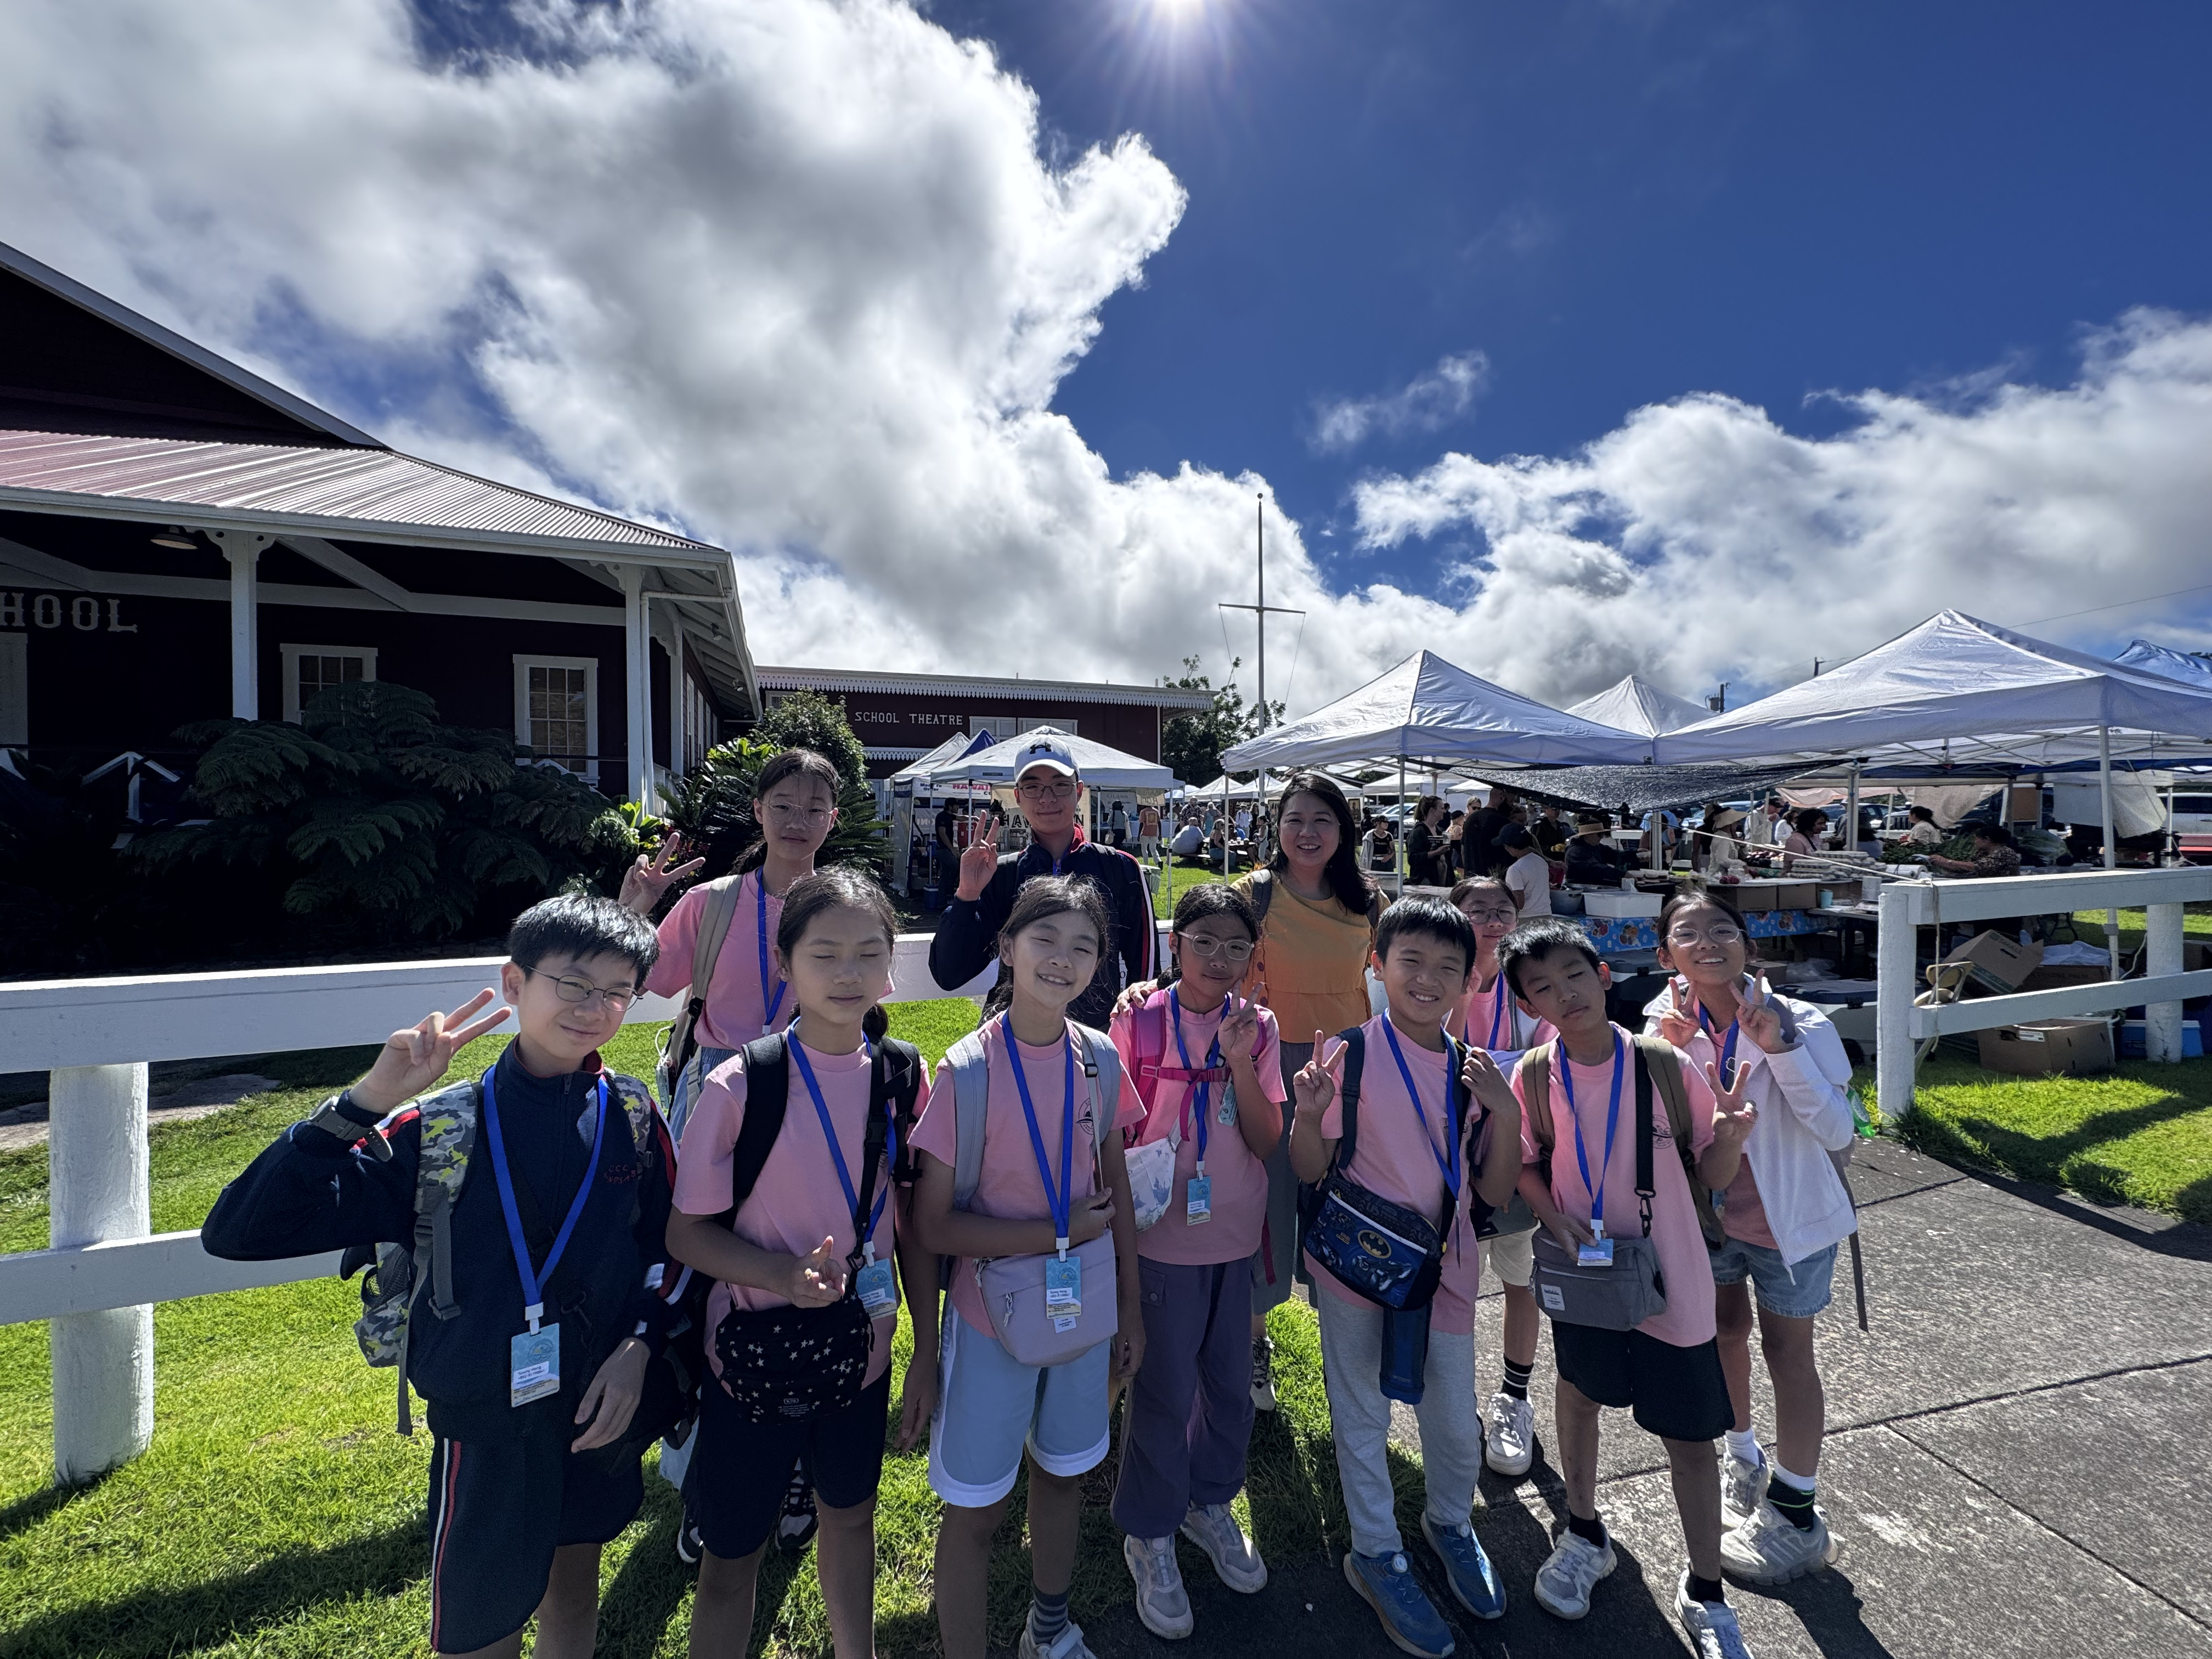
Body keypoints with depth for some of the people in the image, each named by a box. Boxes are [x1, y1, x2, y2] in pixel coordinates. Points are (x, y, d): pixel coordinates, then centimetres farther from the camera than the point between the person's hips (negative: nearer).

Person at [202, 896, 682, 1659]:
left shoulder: (634, 1115, -8)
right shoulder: (439, 1128, -16)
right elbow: (237, 1233, -20)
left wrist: (639, 1347, -9)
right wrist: (367, 1101, -29)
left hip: (604, 1408, 3)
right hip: (487, 1429, -3)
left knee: (574, 1595, 25)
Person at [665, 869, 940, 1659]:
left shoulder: (904, 1073, -10)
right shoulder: (740, 1084, -21)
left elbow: (914, 1220, -1)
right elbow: (686, 1232, -12)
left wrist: (926, 1351, 2)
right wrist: (784, 1274, -28)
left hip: (862, 1350, 4)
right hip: (755, 1357, -3)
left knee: (850, 1512, 26)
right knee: (732, 1557, 16)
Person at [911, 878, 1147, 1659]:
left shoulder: (1100, 1058, -9)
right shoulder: (967, 1069, -22)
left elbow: (1115, 1183, 2)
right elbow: (934, 1226, -18)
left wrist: (1130, 1303, 6)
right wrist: (1060, 1232, -21)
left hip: (1085, 1308, 5)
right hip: (994, 1314, -4)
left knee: (1063, 1470, 26)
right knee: (975, 1506, 13)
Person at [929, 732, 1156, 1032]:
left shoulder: (1120, 868, 1)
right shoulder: (1000, 874, 3)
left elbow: (1144, 965, 9)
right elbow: (948, 976, -2)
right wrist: (967, 895, -12)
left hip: (1101, 1037, -1)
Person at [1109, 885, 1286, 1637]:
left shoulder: (1258, 1027, -4)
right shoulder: (1140, 1023, -14)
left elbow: (1269, 1144, -9)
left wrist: (1241, 1063, -21)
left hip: (1237, 1237, 4)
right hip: (1164, 1238, -3)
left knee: (1230, 1382, 19)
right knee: (1164, 1391, 10)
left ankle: (1210, 1502, 46)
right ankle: (1150, 1535, 35)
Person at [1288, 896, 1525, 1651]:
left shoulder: (1473, 1070, -2)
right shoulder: (1351, 1054, -16)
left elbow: (1496, 1190, 0)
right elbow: (1311, 1170, -11)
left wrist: (1505, 1111, -15)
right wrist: (1308, 1114, -32)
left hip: (1443, 1268, 4)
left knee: (1456, 1421, 20)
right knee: (1362, 1418, 15)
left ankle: (1450, 1524, 51)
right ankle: (1376, 1555, 42)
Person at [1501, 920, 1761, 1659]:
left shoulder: (1667, 1066, -17)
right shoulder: (1533, 1078, -14)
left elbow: (1712, 1177, -7)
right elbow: (1523, 1166, -1)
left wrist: (1731, 1135, -27)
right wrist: (1554, 1215, -19)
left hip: (1671, 1278, -1)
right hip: (1581, 1270, 2)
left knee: (1689, 1434, 11)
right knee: (1579, 1395, 21)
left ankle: (1705, 1593, 38)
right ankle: (1584, 1535, 48)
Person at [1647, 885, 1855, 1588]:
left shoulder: (1796, 1023, -22)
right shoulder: (1666, 1024, -14)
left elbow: (1838, 1132, -23)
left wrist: (1781, 1048, -34)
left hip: (1787, 1217, -3)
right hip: (1707, 1212, 3)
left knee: (1787, 1352, 11)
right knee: (1724, 1333, 21)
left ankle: (1796, 1517, 33)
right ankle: (1745, 1460, 49)